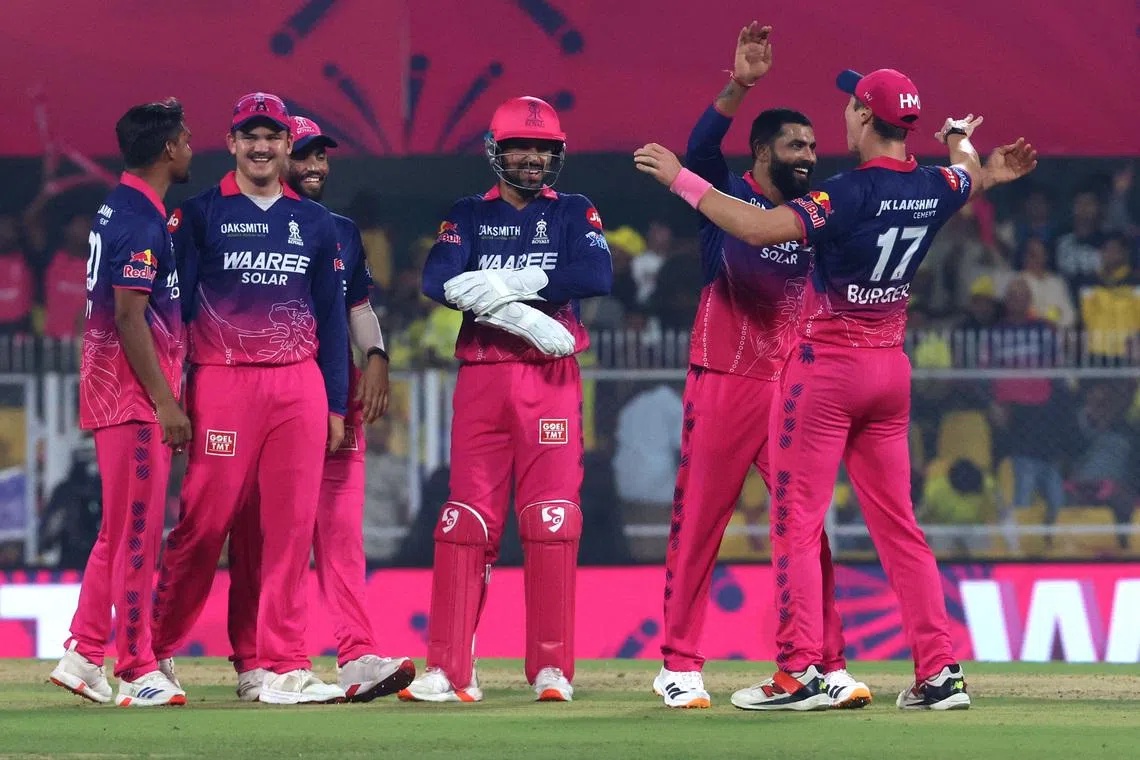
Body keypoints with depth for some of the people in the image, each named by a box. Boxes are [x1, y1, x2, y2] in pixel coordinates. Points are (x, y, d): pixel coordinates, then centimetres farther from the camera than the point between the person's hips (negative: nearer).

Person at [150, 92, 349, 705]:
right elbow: (175, 306, 1)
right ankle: (156, 650, 12)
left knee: (291, 524, -1)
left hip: (299, 385, 3)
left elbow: (331, 316, 15)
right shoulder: (200, 214, 4)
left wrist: (337, 403, 10)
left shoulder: (314, 222, 14)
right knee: (204, 523, -3)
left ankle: (283, 669, 1)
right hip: (223, 381, -3)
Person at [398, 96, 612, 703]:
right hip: (481, 378, 1)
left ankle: (552, 669, -3)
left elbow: (597, 275, -10)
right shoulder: (470, 215, 11)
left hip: (550, 380, -1)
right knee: (466, 520, -4)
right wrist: (523, 312, -19)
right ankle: (448, 670, -4)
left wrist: (504, 283, -15)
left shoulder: (573, 213, 10)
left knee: (551, 521, -6)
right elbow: (439, 280, -8)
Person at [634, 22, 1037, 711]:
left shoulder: (850, 194, -20)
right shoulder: (937, 189, 2)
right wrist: (960, 139, 50)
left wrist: (681, 179, -19)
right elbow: (972, 175, 27)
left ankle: (801, 672, -6)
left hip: (827, 367, -7)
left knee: (798, 521, -2)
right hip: (891, 369, 7)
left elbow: (756, 226, -29)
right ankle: (941, 671, 5)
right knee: (898, 524, 10)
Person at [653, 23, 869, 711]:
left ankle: (828, 666, 4)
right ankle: (680, 667, 4)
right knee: (699, 523, -1)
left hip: (794, 389, 4)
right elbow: (700, 152, -20)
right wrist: (740, 86, -36)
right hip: (724, 383, -4)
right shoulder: (729, 197, -1)